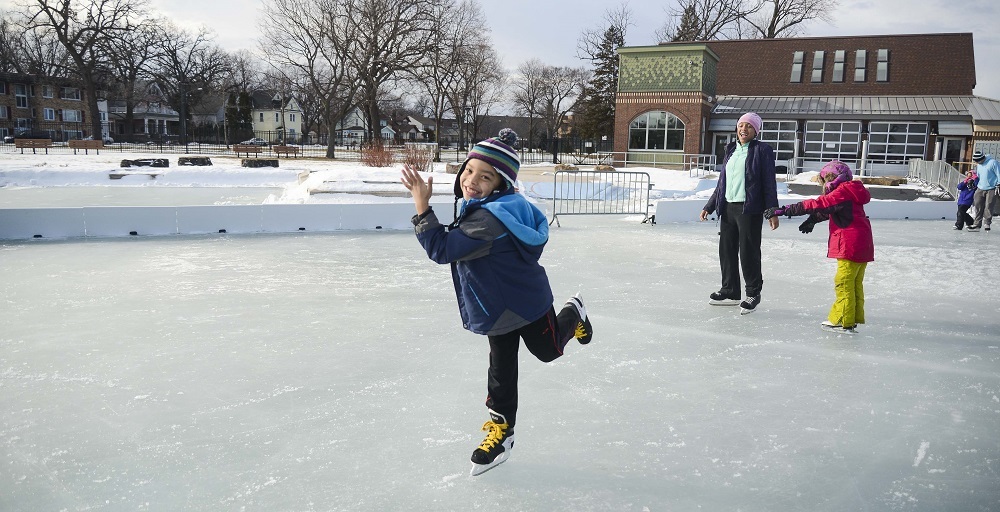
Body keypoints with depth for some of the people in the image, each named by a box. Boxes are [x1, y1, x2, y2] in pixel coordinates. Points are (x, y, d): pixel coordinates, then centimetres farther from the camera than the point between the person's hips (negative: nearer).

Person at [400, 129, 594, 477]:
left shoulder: (489, 217, -36)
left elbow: (442, 249, -38)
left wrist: (422, 206, -36)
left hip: (525, 300, -8)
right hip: (497, 305, 8)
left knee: (548, 349, 21)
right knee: (501, 366, 14)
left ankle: (574, 314, 50)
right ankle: (501, 427, 28)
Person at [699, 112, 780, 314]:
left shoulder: (762, 151, -3)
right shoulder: (731, 150, 15)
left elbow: (769, 183, -7)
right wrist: (710, 206, 17)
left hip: (750, 210, -6)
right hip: (727, 208, 6)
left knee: (748, 252, -2)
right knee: (726, 250, 9)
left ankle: (753, 293, 14)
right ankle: (730, 291, 22)